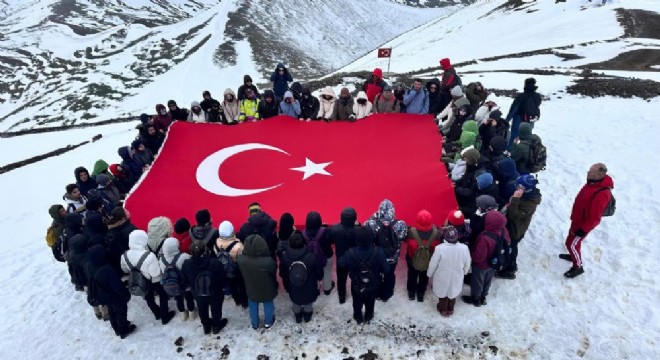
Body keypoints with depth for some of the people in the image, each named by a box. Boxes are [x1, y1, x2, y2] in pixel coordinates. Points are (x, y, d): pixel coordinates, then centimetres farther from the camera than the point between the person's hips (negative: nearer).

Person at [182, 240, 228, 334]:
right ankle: (216, 326, 49)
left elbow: (185, 280, -7)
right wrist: (222, 287, 2)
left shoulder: (187, 264, -28)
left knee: (202, 310, 30)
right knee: (216, 309, 26)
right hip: (215, 293, -2)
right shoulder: (215, 262, -35)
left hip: (198, 294, 2)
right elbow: (223, 279, -20)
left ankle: (206, 326, 53)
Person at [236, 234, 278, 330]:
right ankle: (268, 322, 52)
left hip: (251, 289, 2)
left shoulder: (240, 259, -30)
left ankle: (255, 324, 53)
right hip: (267, 289, -2)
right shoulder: (268, 261, -41)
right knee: (268, 305, 28)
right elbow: (274, 271, -18)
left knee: (253, 306, 30)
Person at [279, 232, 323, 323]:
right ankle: (307, 316, 55)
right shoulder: (311, 257, -33)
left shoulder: (285, 256, -27)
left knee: (296, 304, 31)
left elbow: (282, 273, -9)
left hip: (293, 288, 1)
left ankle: (298, 317, 55)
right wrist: (319, 278, 7)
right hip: (309, 288, -1)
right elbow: (319, 270, -16)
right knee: (308, 304, 30)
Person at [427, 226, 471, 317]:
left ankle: (443, 310, 47)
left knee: (443, 293, 25)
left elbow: (433, 264, -17)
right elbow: (467, 263, -6)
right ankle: (450, 309, 51)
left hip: (442, 277, -2)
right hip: (456, 277, 2)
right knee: (453, 293, 28)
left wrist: (429, 274, 3)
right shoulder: (464, 248, -24)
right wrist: (465, 272, 16)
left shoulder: (440, 248, -32)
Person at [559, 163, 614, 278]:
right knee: (573, 240, 27)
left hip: (583, 223, -9)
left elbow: (594, 217, -29)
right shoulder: (594, 183, -6)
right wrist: (574, 216, 21)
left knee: (571, 243, 2)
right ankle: (574, 255, 50)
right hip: (578, 219, 9)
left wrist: (584, 229, -20)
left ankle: (578, 267, 20)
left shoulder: (601, 194, -36)